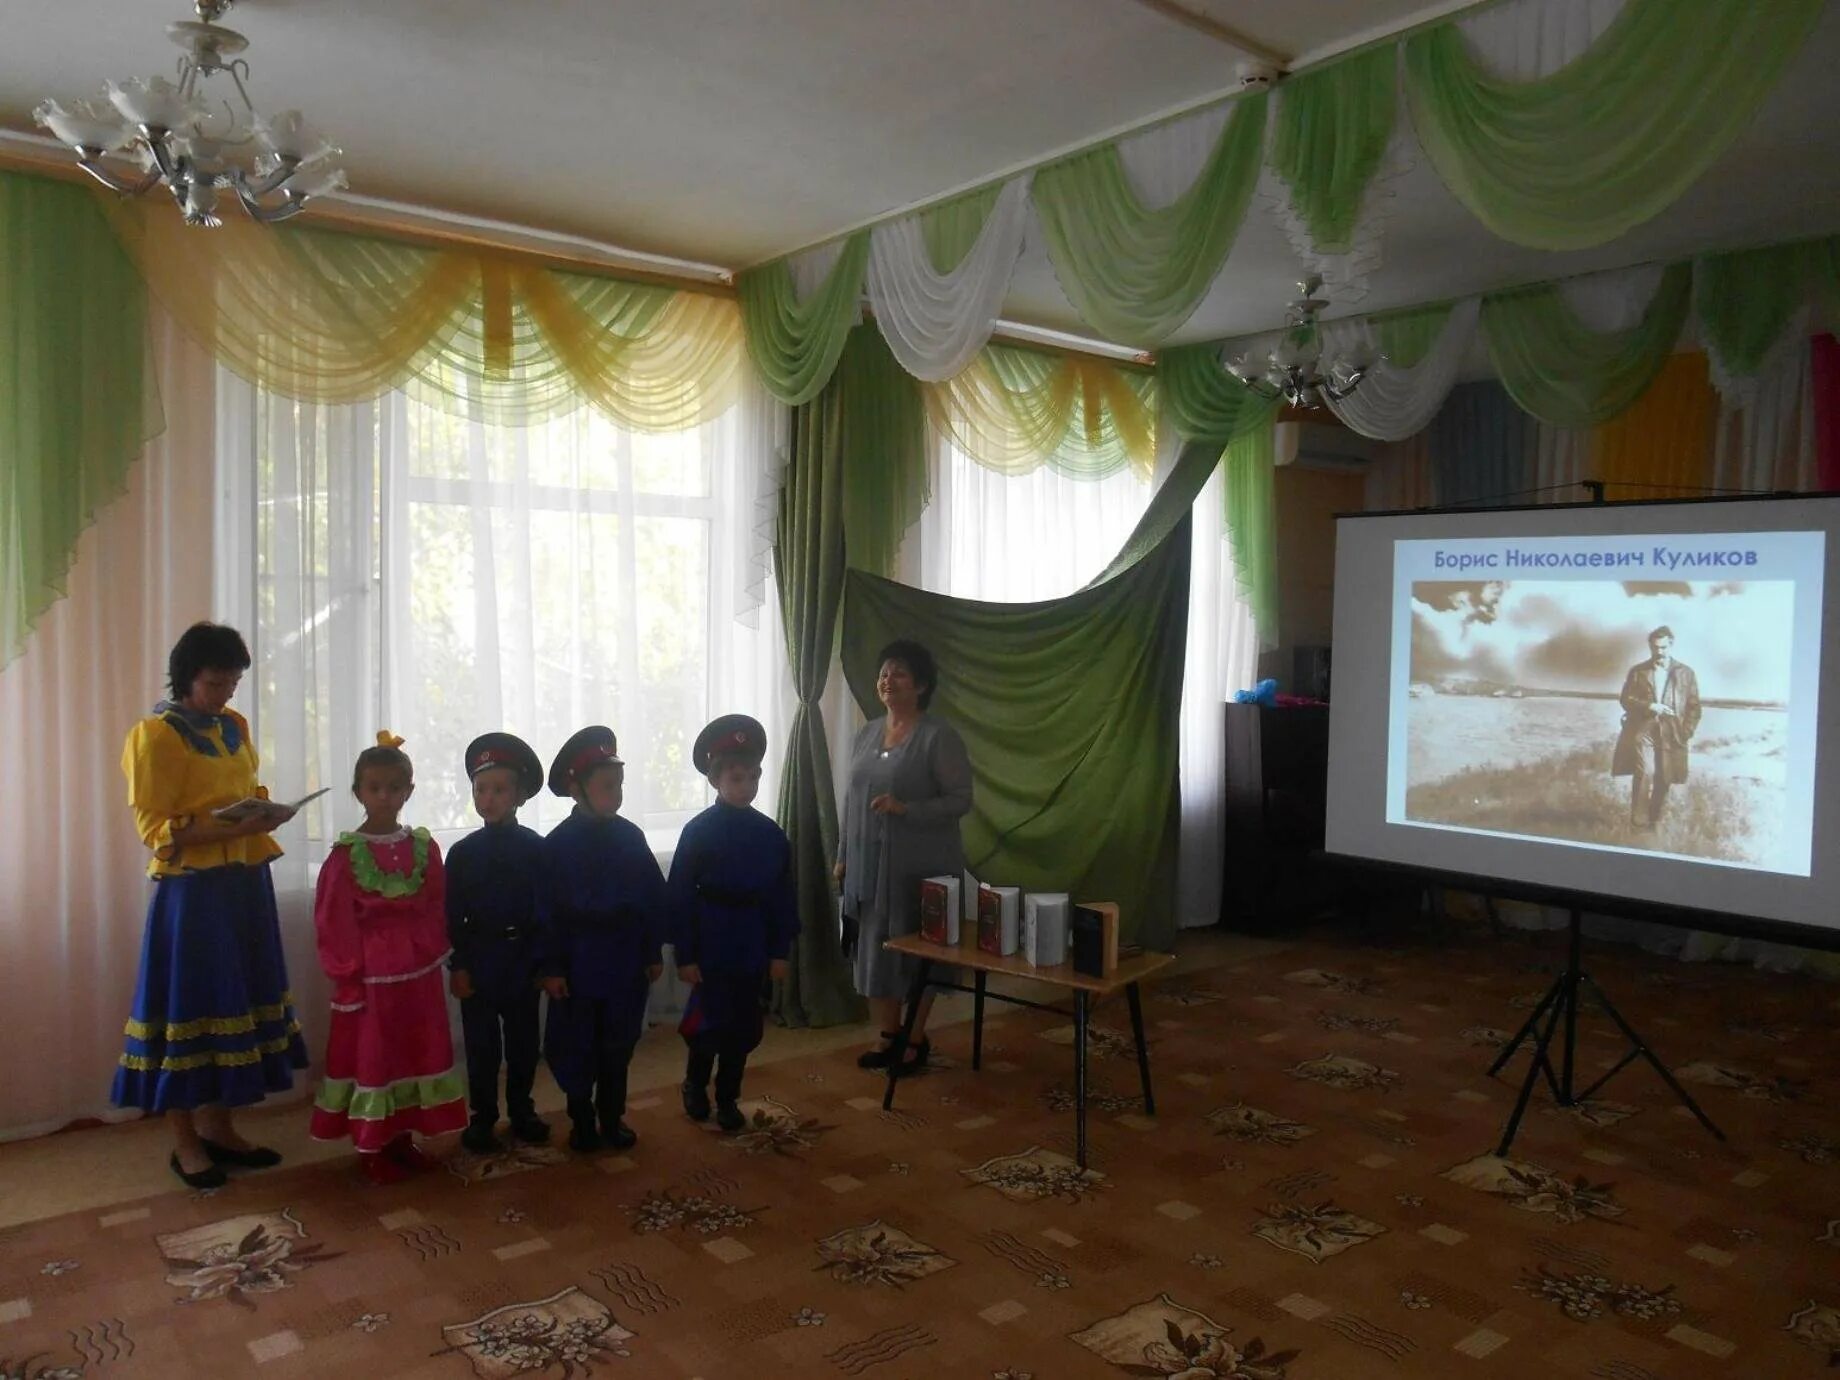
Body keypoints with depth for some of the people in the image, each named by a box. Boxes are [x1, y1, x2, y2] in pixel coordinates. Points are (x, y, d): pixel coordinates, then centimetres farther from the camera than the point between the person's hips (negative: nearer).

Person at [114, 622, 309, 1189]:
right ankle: (184, 1141, 13)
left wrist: (266, 815, 0)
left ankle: (216, 1126, 23)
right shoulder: (155, 735, -10)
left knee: (235, 1000, 11)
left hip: (244, 882, 7)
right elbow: (154, 827, -13)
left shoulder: (235, 726, 11)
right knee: (190, 1005, 1)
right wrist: (232, 829, -24)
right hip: (191, 889, -7)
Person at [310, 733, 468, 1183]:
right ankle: (371, 1149, 16)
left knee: (417, 1052, 11)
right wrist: (347, 977, -10)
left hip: (419, 973, 4)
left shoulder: (424, 847, 3)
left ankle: (403, 1138, 26)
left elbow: (437, 909, 8)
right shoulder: (346, 854, -8)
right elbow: (335, 922, -8)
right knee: (371, 1057, 4)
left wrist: (434, 954, 3)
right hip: (371, 975, -4)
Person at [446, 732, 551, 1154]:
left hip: (523, 958, 0)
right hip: (479, 959, 0)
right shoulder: (463, 852, -3)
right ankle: (483, 1116, 22)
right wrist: (458, 965, -4)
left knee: (523, 1041, 12)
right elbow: (453, 915, -1)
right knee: (481, 1044, 8)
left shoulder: (536, 848, -4)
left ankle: (521, 1110, 28)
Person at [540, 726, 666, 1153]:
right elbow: (547, 910, -9)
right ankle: (582, 1121, 25)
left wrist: (654, 952, 4)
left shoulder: (631, 836, -1)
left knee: (619, 1043, 13)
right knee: (576, 1047, 9)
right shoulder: (558, 843, -10)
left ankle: (612, 1117, 29)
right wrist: (550, 966, -10)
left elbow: (654, 898, 3)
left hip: (626, 959, 3)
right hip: (578, 961, -3)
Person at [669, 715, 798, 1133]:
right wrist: (685, 955, -9)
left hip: (752, 943, 4)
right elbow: (680, 896, -8)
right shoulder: (699, 831, -9)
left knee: (744, 1027, 9)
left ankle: (728, 1098, 26)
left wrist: (780, 950, 4)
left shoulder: (770, 834, 2)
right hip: (712, 941, -3)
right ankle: (695, 1084, 28)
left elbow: (783, 895, 6)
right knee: (712, 1021, 1)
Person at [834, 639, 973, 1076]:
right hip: (869, 864, 6)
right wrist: (844, 855, 11)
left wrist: (905, 808, -25)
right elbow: (852, 799, 13)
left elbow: (960, 799, -14)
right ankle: (887, 1035, 25)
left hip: (920, 867, -6)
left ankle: (916, 1040, 19)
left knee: (915, 950, 4)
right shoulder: (866, 734, 9)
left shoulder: (939, 737, -12)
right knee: (874, 947, 10)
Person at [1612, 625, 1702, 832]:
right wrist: (1649, 706, -13)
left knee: (1663, 780, 6)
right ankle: (1638, 821, -11)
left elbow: (1694, 706, 8)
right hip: (1643, 730, -1)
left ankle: (1654, 822, 19)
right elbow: (1626, 699, 3)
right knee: (1645, 773, -16)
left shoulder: (1686, 673, 8)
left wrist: (1687, 731, -2)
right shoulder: (1637, 671, 7)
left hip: (1671, 733, 2)